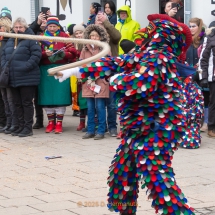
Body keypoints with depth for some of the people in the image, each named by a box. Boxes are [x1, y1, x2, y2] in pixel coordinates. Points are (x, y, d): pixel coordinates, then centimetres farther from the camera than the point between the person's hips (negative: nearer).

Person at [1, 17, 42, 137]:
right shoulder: (10, 41, 16)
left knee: (27, 103, -2)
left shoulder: (31, 40, -7)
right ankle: (21, 126, 20)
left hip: (27, 78, -7)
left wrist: (26, 67, -22)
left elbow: (36, 54, -15)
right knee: (18, 103, 12)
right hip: (13, 79, 7)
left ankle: (28, 128, 3)